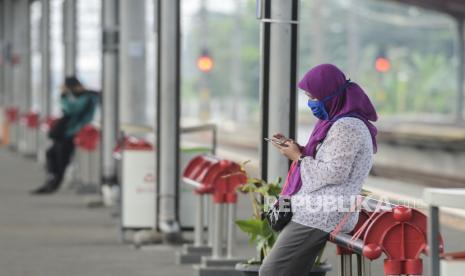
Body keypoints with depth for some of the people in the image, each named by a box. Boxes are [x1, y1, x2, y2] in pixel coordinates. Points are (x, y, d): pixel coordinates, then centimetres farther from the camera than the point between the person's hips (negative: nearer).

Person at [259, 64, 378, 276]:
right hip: (318, 212, 11)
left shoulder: (346, 127, -16)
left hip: (319, 215, -11)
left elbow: (334, 173, -21)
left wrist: (298, 157, -11)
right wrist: (298, 150, 10)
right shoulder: (340, 122, 18)